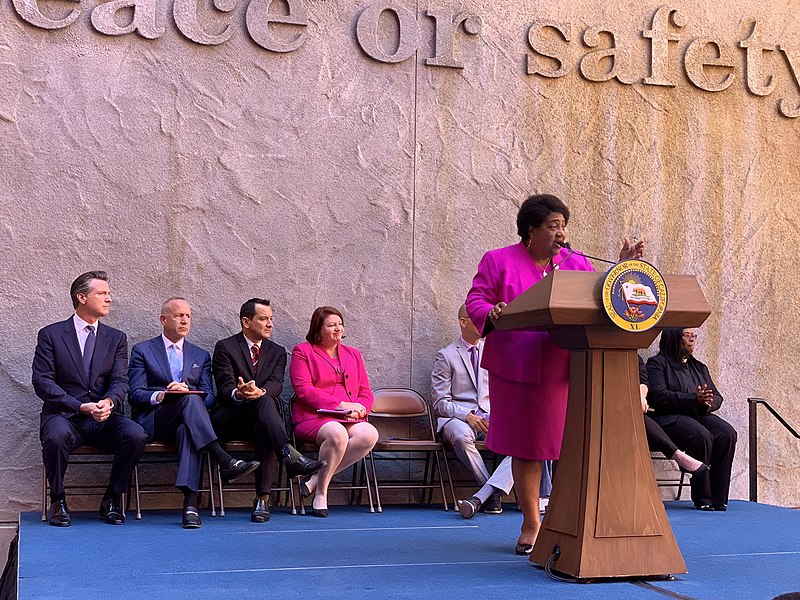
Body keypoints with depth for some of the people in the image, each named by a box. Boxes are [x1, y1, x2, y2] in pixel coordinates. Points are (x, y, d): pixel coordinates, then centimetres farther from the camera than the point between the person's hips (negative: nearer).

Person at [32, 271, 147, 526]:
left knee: (136, 435, -27)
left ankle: (112, 500, -8)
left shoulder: (116, 338, 13)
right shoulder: (51, 335, 4)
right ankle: (58, 501, -12)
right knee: (56, 436, -37)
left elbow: (120, 380, 2)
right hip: (64, 415, -2)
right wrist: (81, 406, -18)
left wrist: (109, 402, -23)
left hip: (104, 418, 3)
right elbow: (42, 381, -5)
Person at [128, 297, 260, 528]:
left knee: (187, 431, -38)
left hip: (187, 423, 2)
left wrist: (186, 391, -11)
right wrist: (162, 395, -18)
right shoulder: (143, 351, 14)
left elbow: (209, 397, 11)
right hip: (153, 422, -2)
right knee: (189, 399, -35)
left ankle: (190, 504, -51)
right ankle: (225, 462, -46)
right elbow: (136, 394, 2)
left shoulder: (201, 356, 22)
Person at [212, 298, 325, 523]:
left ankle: (263, 498, -39)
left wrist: (259, 391, -27)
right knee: (263, 401, -35)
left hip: (259, 419, 3)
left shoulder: (277, 352, 16)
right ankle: (291, 456, -52)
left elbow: (276, 384, -3)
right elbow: (225, 388, -8)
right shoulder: (225, 347, 5)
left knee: (262, 429, -36)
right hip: (229, 418, -3)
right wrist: (238, 394, -33)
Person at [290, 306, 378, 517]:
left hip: (350, 420, 5)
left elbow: (366, 393, 19)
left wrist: (357, 408, -6)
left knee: (369, 434, -30)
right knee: (336, 433, -39)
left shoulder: (353, 354, 24)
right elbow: (304, 389, -5)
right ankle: (320, 494, -20)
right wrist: (340, 404, -13)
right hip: (313, 418, -5)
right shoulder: (302, 351, 10)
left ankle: (315, 480, -21)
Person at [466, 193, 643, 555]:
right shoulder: (498, 261, 7)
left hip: (564, 371, 2)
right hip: (516, 371, -1)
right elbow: (475, 300, 2)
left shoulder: (577, 264, 13)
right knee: (525, 447, 5)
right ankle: (531, 524, 16)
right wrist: (490, 313, -19)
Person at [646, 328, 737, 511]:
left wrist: (706, 402, -8)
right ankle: (702, 498, -26)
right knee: (701, 436, -35)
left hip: (699, 415, 6)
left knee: (727, 433, -24)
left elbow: (717, 396, 19)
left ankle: (718, 497, -23)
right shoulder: (657, 363, 4)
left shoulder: (699, 367, 26)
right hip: (669, 418, -6)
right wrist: (694, 399, -18)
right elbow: (658, 395, -12)